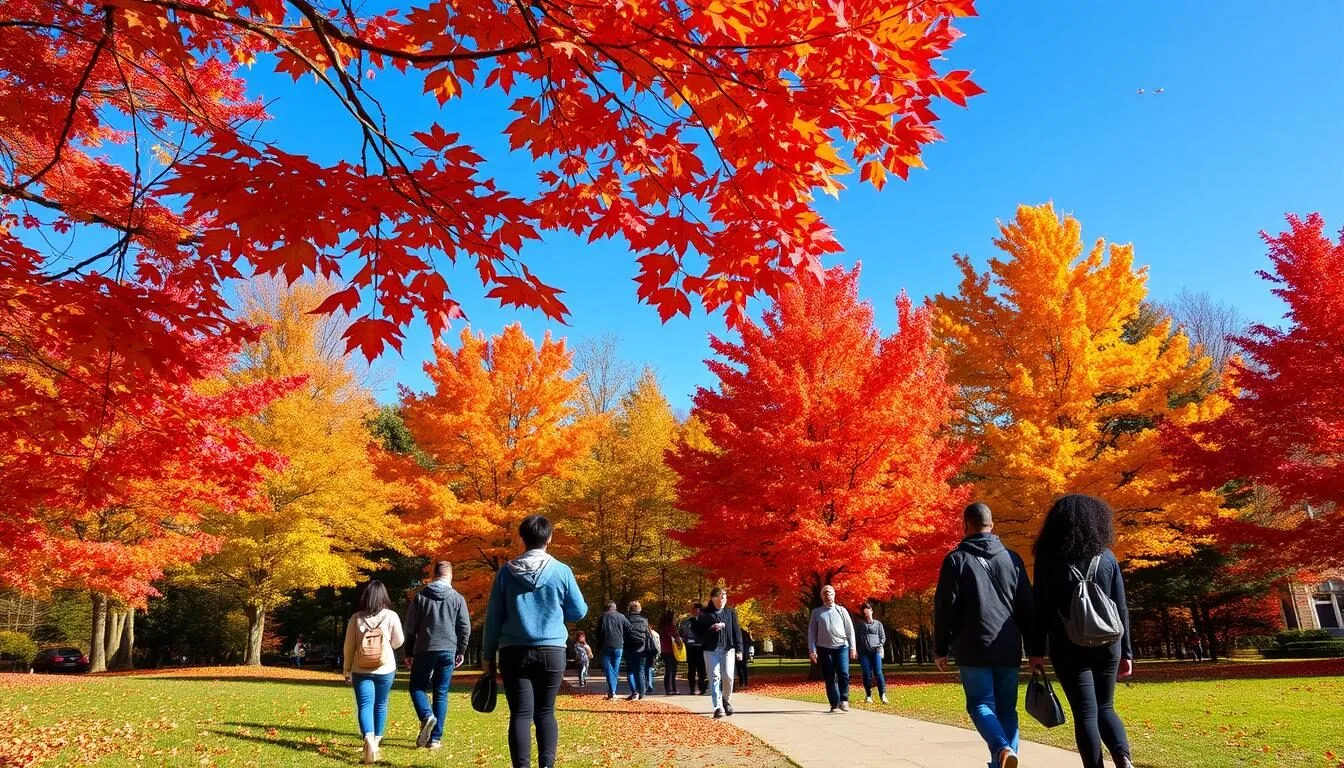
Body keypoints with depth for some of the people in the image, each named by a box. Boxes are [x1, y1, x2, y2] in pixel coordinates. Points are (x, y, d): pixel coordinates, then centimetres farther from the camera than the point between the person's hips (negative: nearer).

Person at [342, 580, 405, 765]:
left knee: (364, 706, -4)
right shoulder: (391, 616, -9)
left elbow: (349, 646, 0)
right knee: (380, 704, 18)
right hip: (385, 669, 1)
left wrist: (346, 669, 12)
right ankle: (377, 739, 30)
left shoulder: (356, 618, -6)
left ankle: (369, 740, -26)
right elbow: (398, 642, 0)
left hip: (361, 670, -1)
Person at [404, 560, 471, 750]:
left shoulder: (420, 597, 4)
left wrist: (409, 653, 12)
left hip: (424, 650, -1)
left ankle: (427, 716, -14)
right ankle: (435, 738, 4)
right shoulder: (457, 598, 3)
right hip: (448, 652, 1)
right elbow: (465, 628, 1)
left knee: (417, 687, 14)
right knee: (441, 694, 8)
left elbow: (410, 627, 4)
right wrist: (461, 651, 13)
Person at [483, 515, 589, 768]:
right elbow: (579, 612, 7)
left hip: (514, 652, 0)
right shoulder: (561, 570, -2)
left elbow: (493, 617, 3)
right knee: (545, 711, 13)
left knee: (521, 713, 3)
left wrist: (489, 655, 11)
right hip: (552, 651, 0)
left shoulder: (506, 571, 0)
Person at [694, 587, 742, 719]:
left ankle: (727, 700, 21)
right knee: (714, 677, -6)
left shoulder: (731, 613, 10)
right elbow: (698, 630, 2)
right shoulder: (705, 614, 5)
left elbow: (737, 631, 7)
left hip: (728, 649, 1)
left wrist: (739, 649, 1)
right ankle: (718, 707, -7)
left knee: (728, 676, -6)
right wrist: (711, 628, -13)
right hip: (711, 650, -1)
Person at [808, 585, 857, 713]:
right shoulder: (816, 612, 7)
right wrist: (812, 650, -3)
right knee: (829, 678, 2)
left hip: (842, 646, -1)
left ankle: (844, 700, -3)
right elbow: (811, 632, 5)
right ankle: (834, 704, 9)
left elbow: (850, 629, 7)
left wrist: (853, 647, 1)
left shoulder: (841, 610, 8)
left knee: (843, 674, -15)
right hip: (824, 648, 1)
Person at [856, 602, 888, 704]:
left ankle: (882, 696, -11)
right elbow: (856, 636, 13)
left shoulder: (878, 624, 15)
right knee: (866, 674, -3)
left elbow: (883, 637, 15)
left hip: (876, 651, -1)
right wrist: (856, 649, 1)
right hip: (864, 652, 1)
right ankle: (868, 696, 2)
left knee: (878, 672, -12)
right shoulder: (859, 624, 15)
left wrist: (880, 646, -3)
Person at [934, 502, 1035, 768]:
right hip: (1009, 649, 4)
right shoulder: (1012, 559, 8)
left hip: (973, 649, -3)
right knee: (1006, 709, 12)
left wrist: (941, 649, 3)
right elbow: (1028, 607, 9)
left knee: (981, 704, 2)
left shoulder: (956, 559, -3)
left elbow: (945, 608, -5)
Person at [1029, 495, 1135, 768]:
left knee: (1085, 711, 3)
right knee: (1104, 707, 16)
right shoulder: (1107, 558, 4)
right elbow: (1121, 609, 5)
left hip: (1069, 647, -3)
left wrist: (1037, 650, -1)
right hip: (1106, 644, 3)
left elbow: (1041, 608, -6)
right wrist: (1126, 652, 11)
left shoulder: (1050, 560, -3)